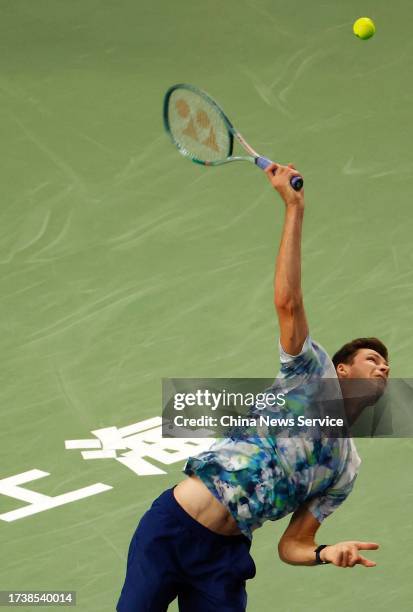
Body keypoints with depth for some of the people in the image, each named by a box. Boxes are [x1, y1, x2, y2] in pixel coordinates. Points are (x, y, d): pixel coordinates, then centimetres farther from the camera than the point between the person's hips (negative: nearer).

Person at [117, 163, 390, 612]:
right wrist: (294, 207, -14)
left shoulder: (346, 468, 17)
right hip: (173, 525, -4)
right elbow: (287, 303, -9)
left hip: (223, 559, 5)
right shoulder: (314, 371, 6)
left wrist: (325, 554, -9)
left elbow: (291, 545, 14)